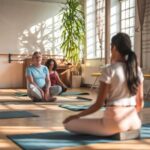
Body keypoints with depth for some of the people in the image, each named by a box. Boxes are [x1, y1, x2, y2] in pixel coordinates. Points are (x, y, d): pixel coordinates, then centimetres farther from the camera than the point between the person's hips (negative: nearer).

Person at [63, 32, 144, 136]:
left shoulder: (109, 70, -12)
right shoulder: (137, 70, 4)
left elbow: (98, 104, -11)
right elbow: (140, 103, 10)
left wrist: (76, 116, 2)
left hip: (115, 121, -7)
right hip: (135, 121, 7)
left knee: (69, 124, 2)